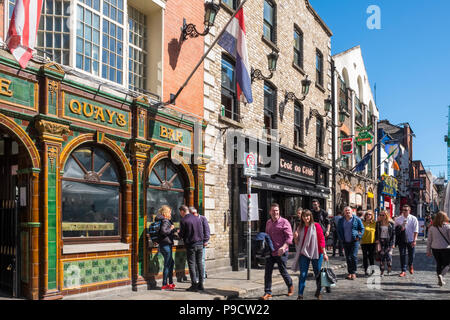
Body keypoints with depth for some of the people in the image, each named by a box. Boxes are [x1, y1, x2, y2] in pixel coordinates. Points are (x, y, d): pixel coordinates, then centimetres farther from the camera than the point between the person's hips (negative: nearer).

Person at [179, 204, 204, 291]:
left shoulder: (183, 221, -10)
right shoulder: (197, 219, 7)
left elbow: (181, 235, -6)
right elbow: (201, 231, 12)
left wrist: (179, 233, 15)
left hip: (190, 244, -5)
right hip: (200, 243, 5)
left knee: (192, 264, 0)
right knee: (199, 263, 11)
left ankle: (194, 285, -1)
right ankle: (200, 284, 15)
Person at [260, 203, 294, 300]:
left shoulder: (284, 222, -10)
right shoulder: (268, 222, 10)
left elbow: (289, 237, -15)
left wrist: (283, 247, -27)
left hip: (281, 252, -5)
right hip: (270, 252, 5)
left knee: (283, 271, 8)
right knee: (267, 272, 0)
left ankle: (290, 286, 35)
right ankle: (268, 292, 8)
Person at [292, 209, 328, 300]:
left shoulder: (316, 226, -4)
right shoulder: (300, 227, 7)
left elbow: (321, 239, -5)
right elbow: (297, 243, 13)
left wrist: (324, 253, -9)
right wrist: (295, 237, -8)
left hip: (316, 253, -2)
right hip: (304, 253, 2)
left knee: (318, 274, 9)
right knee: (303, 275, -3)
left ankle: (318, 293, 29)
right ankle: (300, 295, -1)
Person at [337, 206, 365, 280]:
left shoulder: (357, 219, 0)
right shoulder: (341, 220, 8)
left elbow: (362, 229, 5)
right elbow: (339, 230, 18)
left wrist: (359, 237, -5)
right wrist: (341, 238, 7)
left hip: (354, 241, -3)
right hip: (345, 242, 4)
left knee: (353, 256, -11)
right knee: (348, 258, 7)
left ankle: (353, 272, -3)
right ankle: (350, 272, 15)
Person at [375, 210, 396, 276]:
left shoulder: (391, 223, 1)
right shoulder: (378, 223, 7)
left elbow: (393, 233, 2)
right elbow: (376, 233, 10)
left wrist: (393, 243, -3)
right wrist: (377, 240, -3)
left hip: (389, 241, -2)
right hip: (381, 241, 2)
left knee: (389, 255, -11)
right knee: (381, 256, 0)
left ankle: (389, 270, 7)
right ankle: (382, 271, 7)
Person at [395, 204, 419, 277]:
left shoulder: (413, 219, -2)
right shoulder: (398, 219, 2)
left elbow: (415, 231, -4)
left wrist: (414, 240, -11)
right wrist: (400, 229, -15)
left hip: (411, 240, -1)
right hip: (401, 240, 1)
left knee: (411, 255, 10)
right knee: (402, 255, -2)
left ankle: (411, 266, 39)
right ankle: (403, 270, 6)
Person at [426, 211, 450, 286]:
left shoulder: (432, 227, 2)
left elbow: (429, 240, 6)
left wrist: (428, 251, 13)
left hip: (435, 248, 3)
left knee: (438, 264, 15)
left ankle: (440, 280, 17)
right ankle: (441, 275, -17)